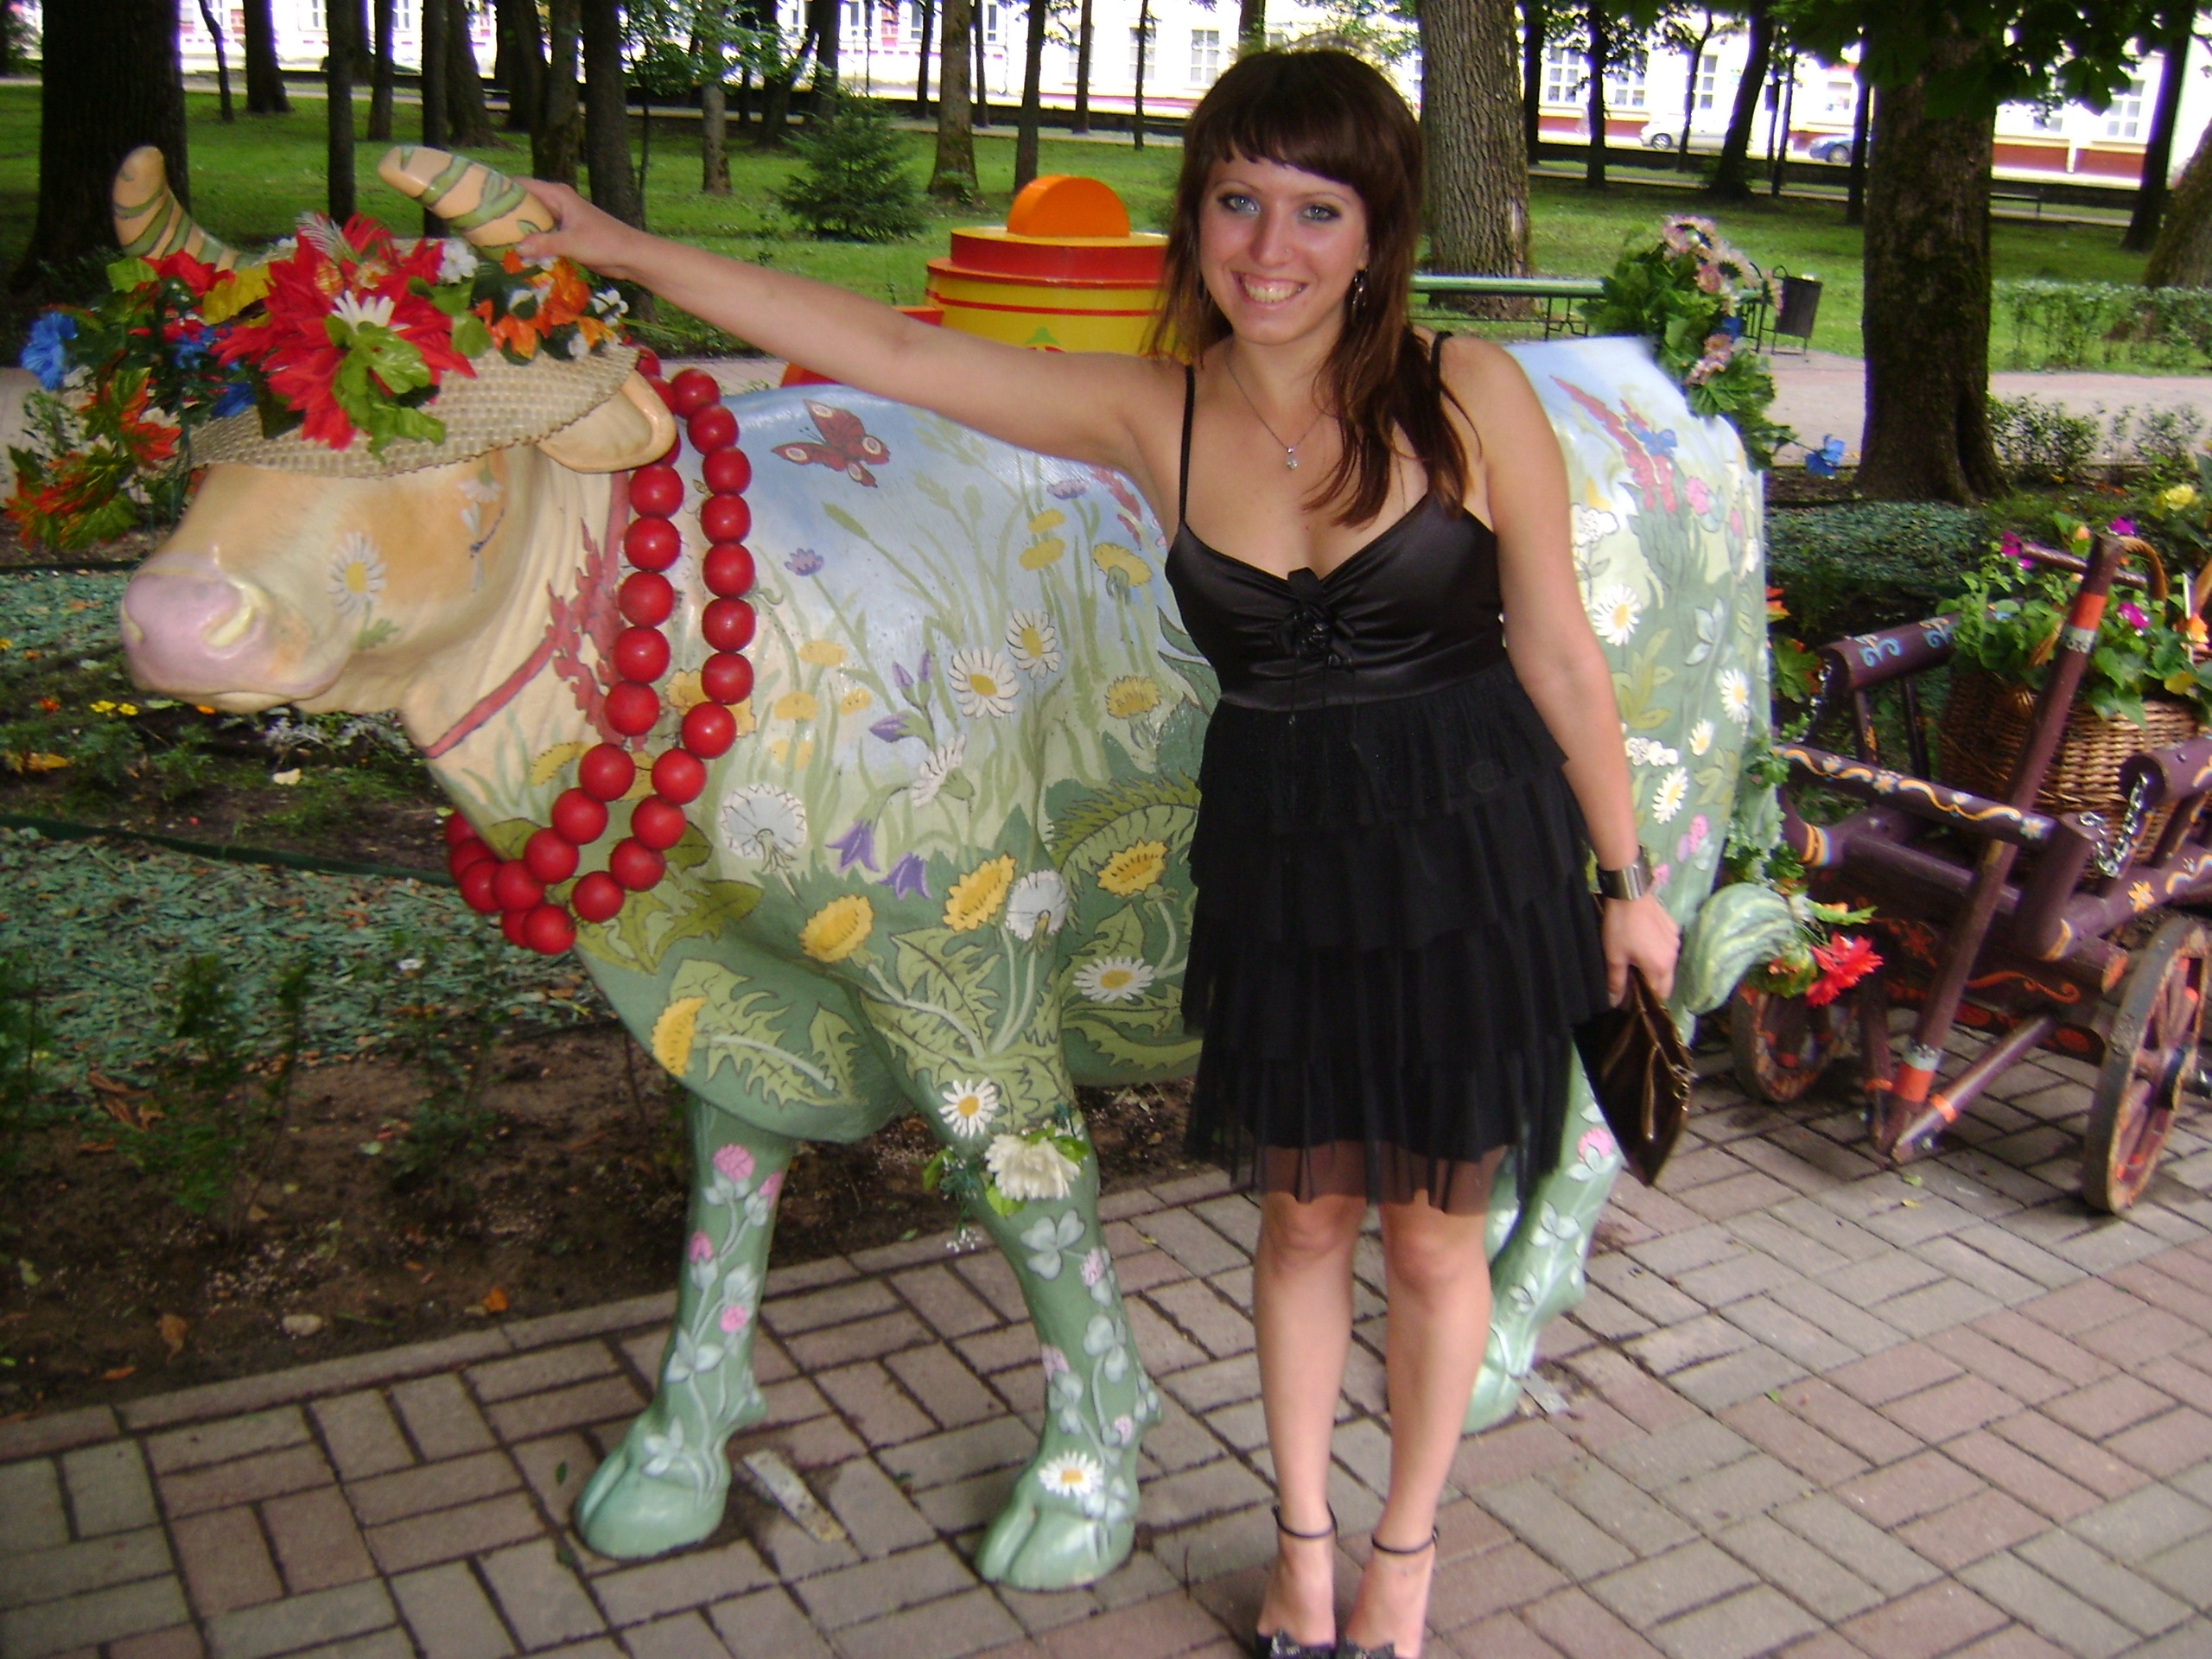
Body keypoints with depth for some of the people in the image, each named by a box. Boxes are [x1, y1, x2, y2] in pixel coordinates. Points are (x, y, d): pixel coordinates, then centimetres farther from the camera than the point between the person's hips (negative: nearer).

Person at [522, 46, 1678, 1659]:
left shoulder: (1469, 395, -12)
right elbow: (892, 349, -6)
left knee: (1433, 1230, 14)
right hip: (1275, 861, 2)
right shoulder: (1150, 415, -5)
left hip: (1473, 856, -2)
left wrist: (1626, 879, 2)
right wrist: (618, 246, -6)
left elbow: (1562, 658, -5)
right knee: (1305, 1219, 17)